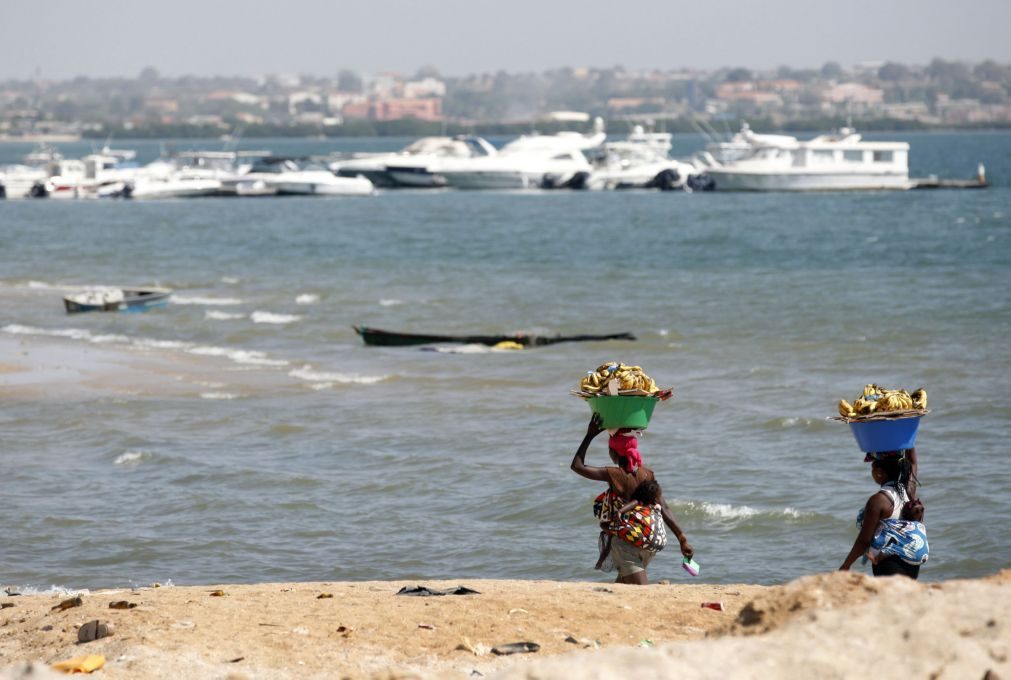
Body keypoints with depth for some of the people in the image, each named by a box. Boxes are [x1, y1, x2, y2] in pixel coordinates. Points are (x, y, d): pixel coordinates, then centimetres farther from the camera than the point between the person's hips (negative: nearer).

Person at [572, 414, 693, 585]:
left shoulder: (613, 474, -12)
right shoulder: (648, 474, 2)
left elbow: (577, 466, -5)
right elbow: (664, 510, -2)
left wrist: (590, 435, 0)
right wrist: (682, 539, 0)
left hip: (625, 541, -6)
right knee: (623, 582, 26)